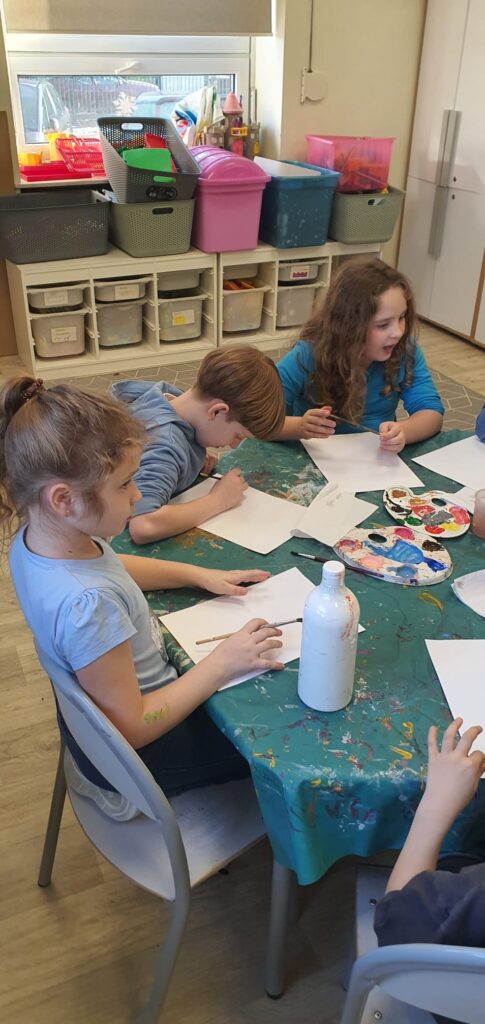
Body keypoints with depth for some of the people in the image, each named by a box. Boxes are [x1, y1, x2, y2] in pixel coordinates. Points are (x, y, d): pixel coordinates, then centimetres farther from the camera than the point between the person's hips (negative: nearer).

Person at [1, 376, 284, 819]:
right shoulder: (86, 604, -41)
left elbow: (110, 565, 9)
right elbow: (134, 728, -30)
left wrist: (200, 574, 2)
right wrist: (222, 662, -24)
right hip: (142, 757, -8)